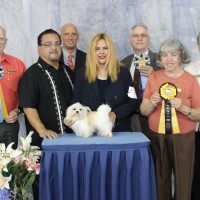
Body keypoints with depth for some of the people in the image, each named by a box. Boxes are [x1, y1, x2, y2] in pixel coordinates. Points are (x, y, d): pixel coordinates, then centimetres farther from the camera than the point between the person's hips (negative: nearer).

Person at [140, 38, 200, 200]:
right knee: (160, 178, 12)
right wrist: (152, 103, -16)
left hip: (183, 137, -2)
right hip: (157, 136, 2)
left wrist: (183, 108, -21)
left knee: (183, 180, 4)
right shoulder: (153, 78, 2)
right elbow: (143, 111, 3)